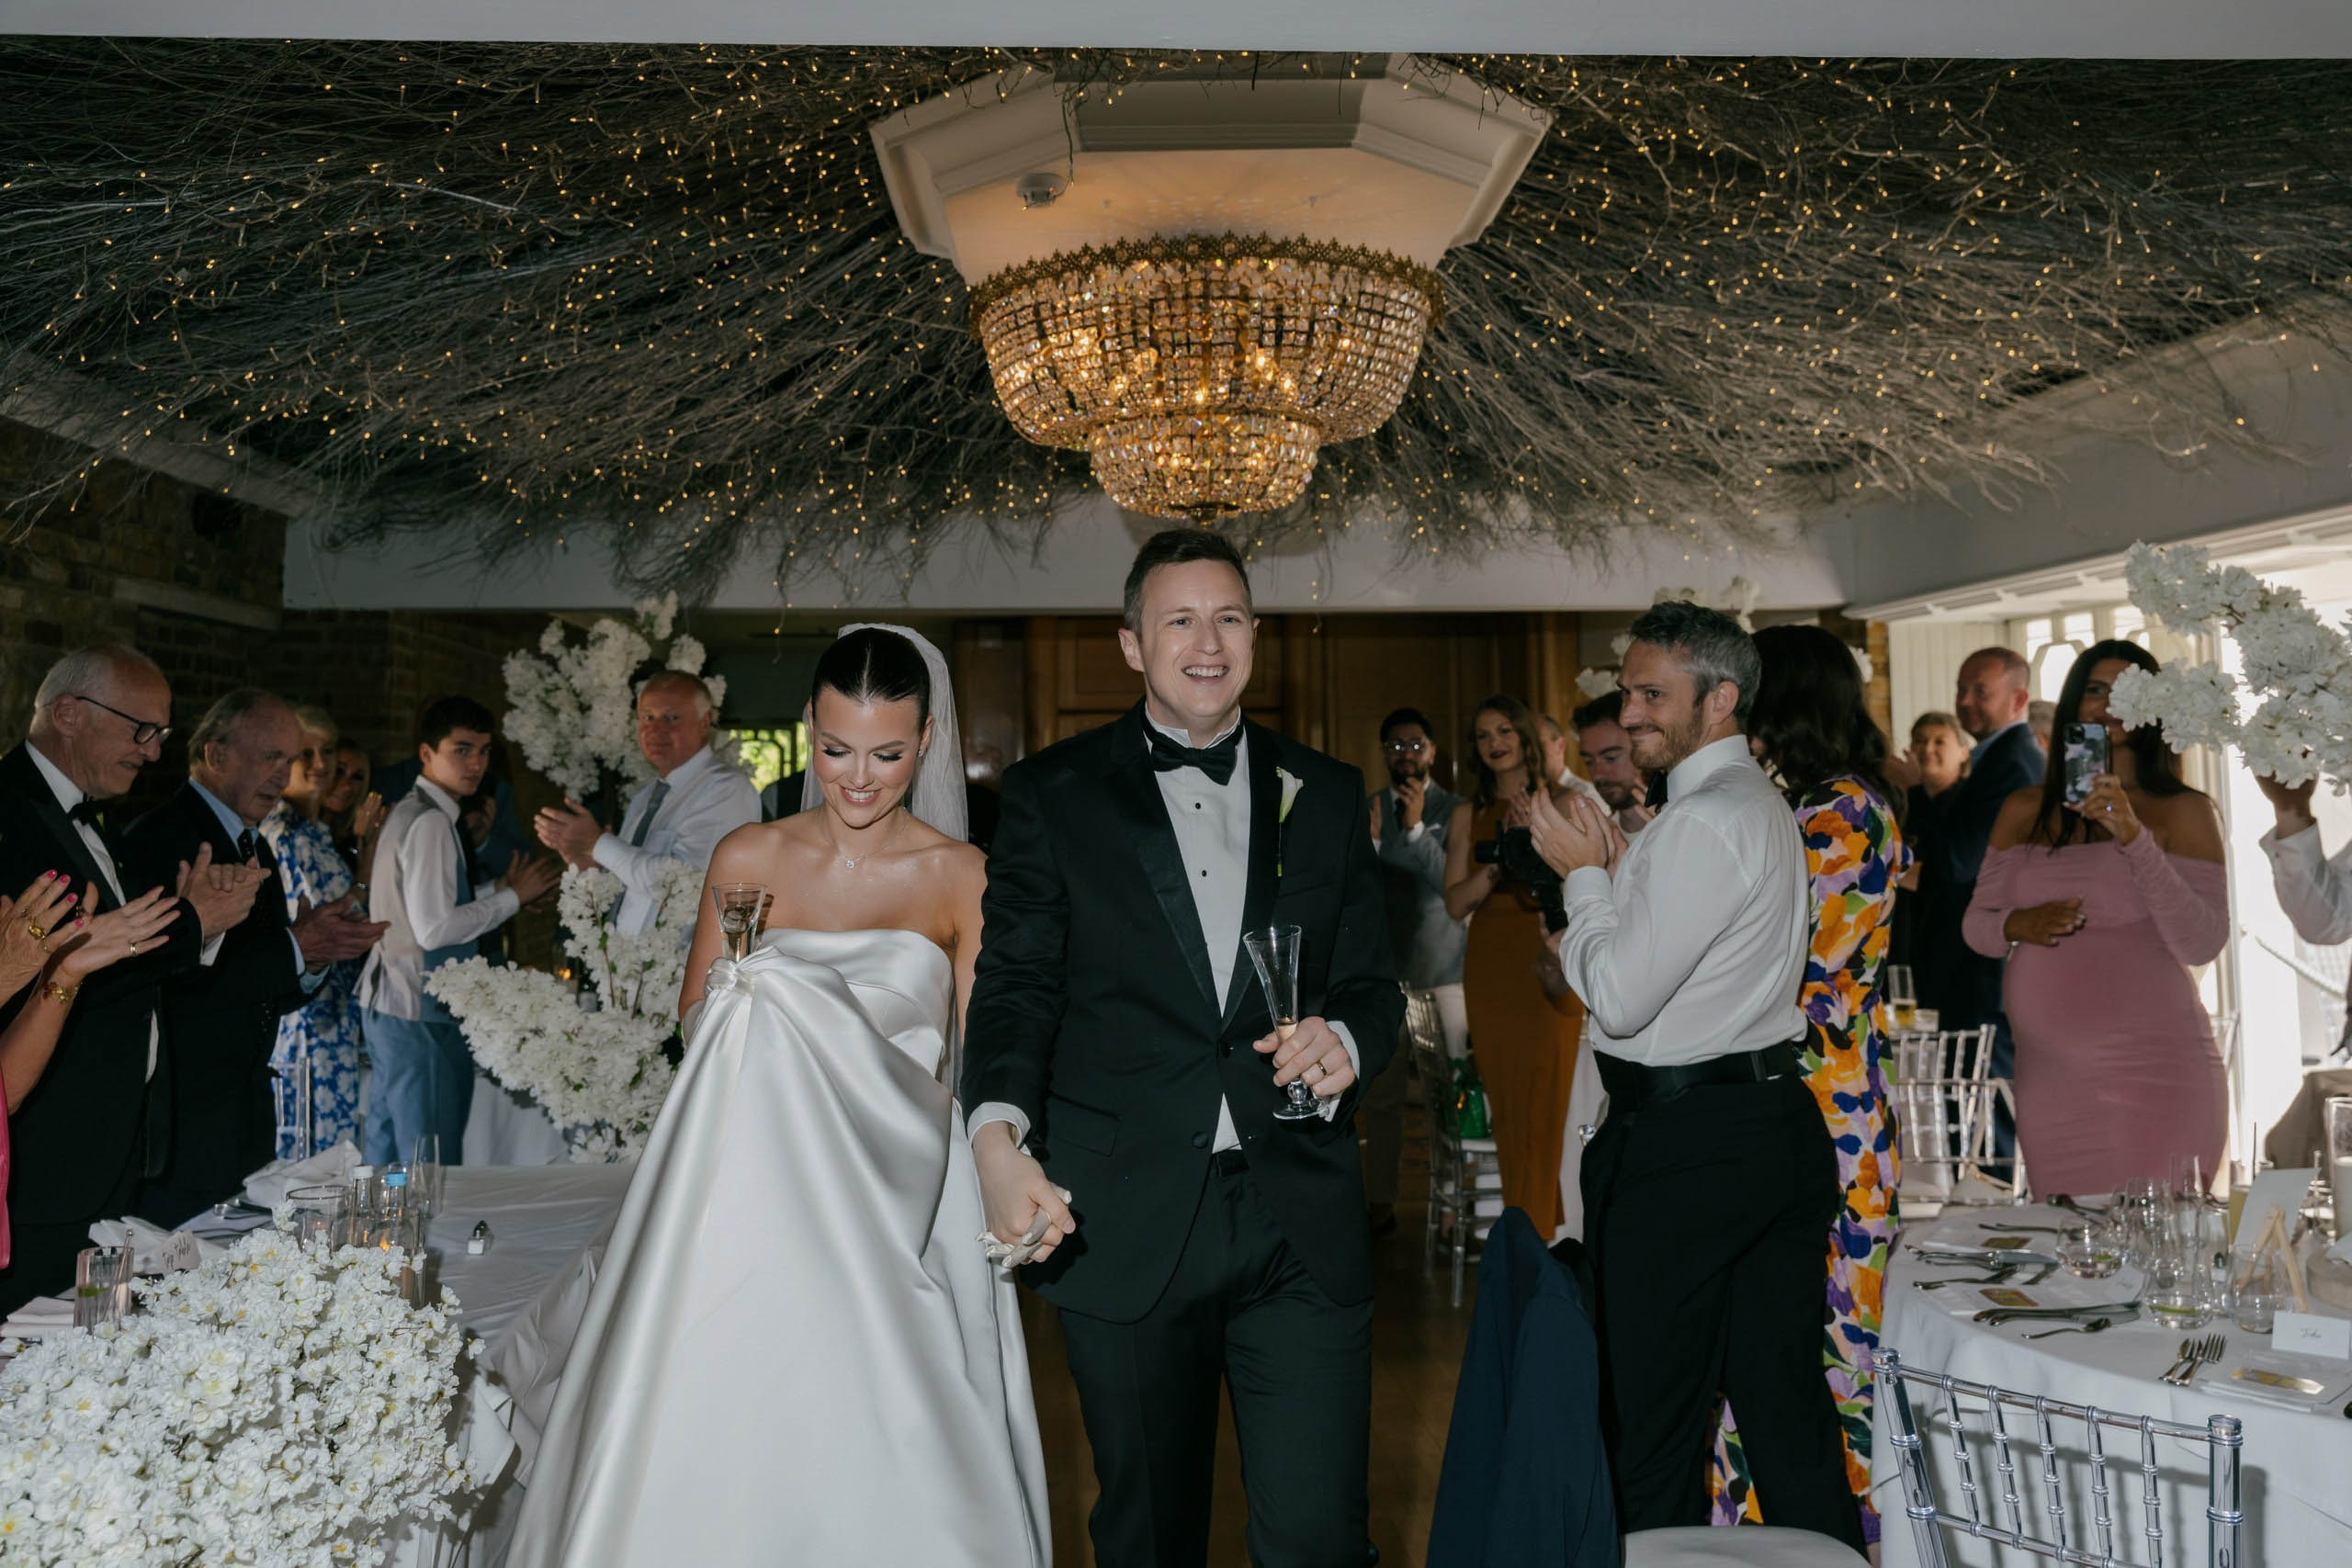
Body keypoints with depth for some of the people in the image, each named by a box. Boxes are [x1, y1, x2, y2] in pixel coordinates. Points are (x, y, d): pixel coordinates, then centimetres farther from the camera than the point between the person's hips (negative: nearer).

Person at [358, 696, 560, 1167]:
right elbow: (434, 929, -22)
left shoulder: (409, 813, 14)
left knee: (385, 1156, 17)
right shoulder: (431, 822, -16)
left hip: (387, 1004, 10)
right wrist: (511, 897, -13)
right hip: (420, 1014, -10)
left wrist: (496, 889, 13)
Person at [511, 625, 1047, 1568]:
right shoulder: (748, 859, 5)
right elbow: (694, 1028, 14)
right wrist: (744, 1005, -6)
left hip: (900, 1203, -1)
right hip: (762, 1205, 2)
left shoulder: (959, 877, -1)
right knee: (732, 1434, -1)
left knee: (878, 1449, -3)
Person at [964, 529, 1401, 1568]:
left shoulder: (1325, 795, 11)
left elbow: (1372, 984, 13)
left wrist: (1347, 1042, -11)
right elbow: (1015, 987, -1)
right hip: (1124, 1223, -1)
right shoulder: (1052, 796, 4)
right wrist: (998, 1134, -19)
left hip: (1301, 1224, 1)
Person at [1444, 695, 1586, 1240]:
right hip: (1488, 966, 3)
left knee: (1542, 1103, -6)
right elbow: (1456, 903, 1)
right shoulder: (1469, 814, 10)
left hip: (1545, 964, -3)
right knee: (1503, 1107, 6)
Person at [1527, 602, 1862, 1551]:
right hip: (1780, 1120, 10)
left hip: (1687, 1146, -10)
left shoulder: (1704, 821, -17)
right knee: (1787, 1400, 15)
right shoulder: (1761, 802, 15)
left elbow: (1620, 998, -18)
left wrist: (1586, 874, -6)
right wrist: (1616, 871, 8)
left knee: (1653, 1417, 2)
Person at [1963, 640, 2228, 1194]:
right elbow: (1976, 923, 15)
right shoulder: (2024, 811, 12)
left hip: (2153, 1074, -3)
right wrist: (2016, 926, -7)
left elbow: (2202, 944, -9)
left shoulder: (2182, 811, 2)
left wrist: (2133, 836, -18)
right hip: (2049, 1079, 3)